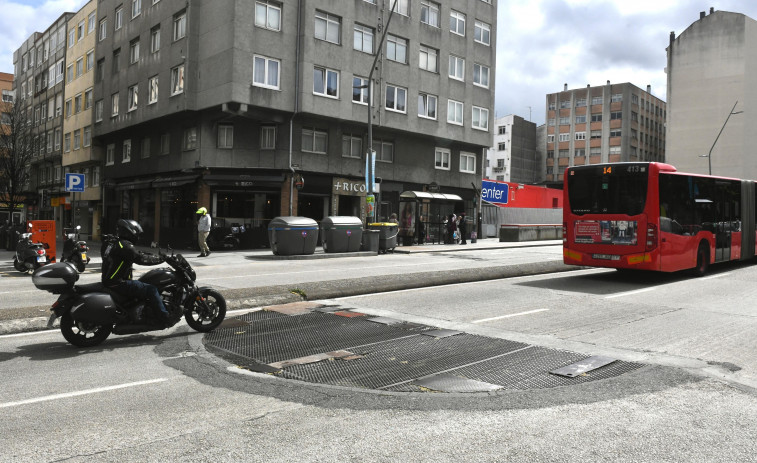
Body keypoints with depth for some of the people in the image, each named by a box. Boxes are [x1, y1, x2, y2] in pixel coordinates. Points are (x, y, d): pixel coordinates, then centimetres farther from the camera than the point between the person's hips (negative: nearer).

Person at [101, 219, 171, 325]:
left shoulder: (113, 242, 17)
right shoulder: (124, 245, -15)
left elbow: (138, 253, 20)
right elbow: (140, 258, -21)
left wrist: (156, 256, 14)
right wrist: (161, 259, -11)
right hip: (118, 284, -11)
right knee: (151, 290, -14)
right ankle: (166, 319, -14)